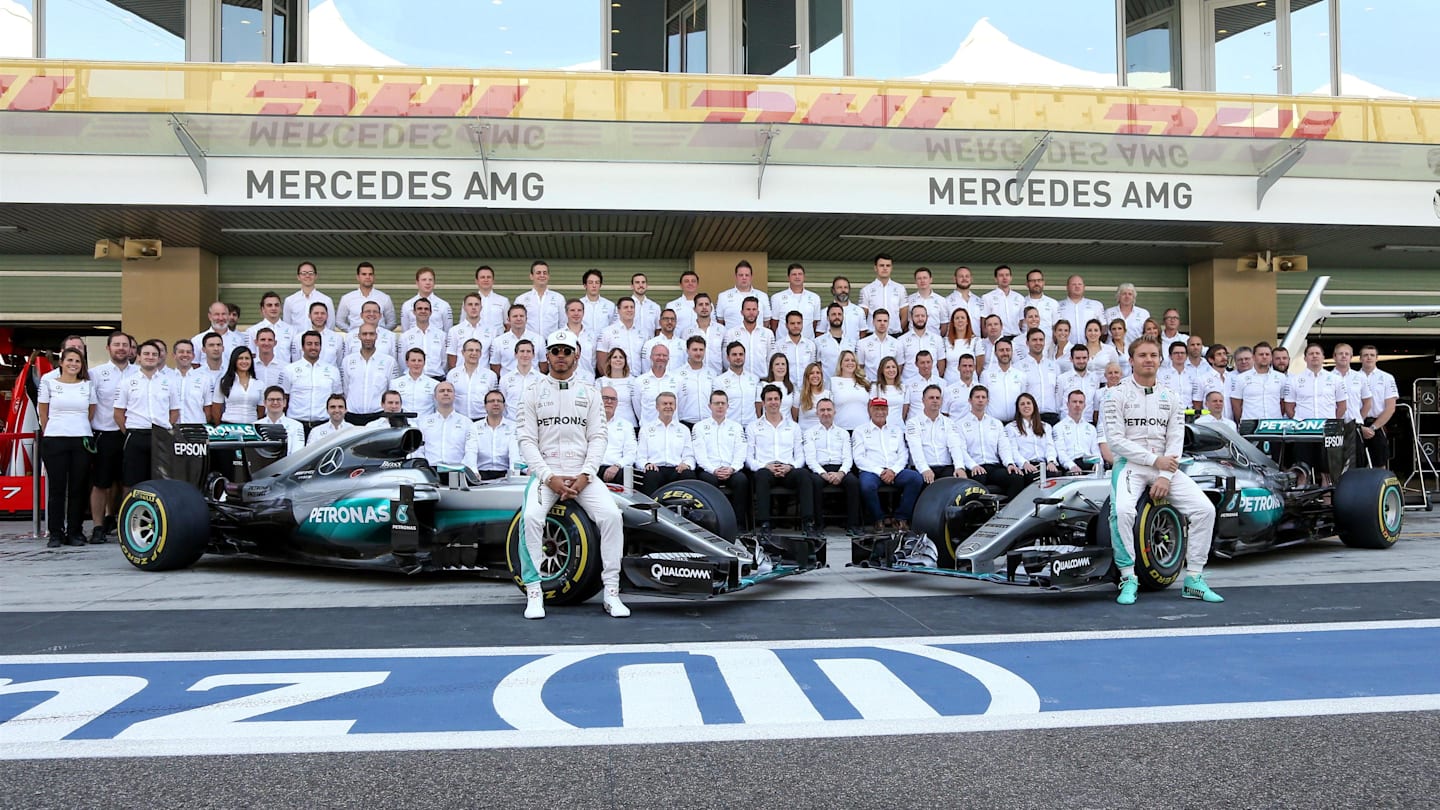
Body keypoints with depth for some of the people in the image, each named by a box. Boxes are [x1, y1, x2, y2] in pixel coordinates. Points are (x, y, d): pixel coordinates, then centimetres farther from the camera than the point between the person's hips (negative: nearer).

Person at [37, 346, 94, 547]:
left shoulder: (88, 385, 10)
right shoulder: (49, 383, 4)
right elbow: (43, 413, 9)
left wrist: (80, 430, 11)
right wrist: (50, 434, 11)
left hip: (81, 440, 2)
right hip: (55, 440, -1)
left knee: (78, 488, 2)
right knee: (56, 488, -1)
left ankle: (75, 532, 9)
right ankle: (55, 534, 5)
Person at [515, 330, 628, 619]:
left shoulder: (589, 393, 12)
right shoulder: (533, 392, 8)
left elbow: (598, 438, 5)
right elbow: (526, 440, 1)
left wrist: (585, 475, -11)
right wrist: (549, 477, -12)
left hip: (583, 473, 1)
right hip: (545, 472, -1)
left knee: (611, 515, -24)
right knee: (531, 516, -30)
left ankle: (611, 592, -14)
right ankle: (534, 593, -18)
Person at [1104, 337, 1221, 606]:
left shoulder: (1172, 398, 11)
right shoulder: (1117, 395, -1)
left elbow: (1175, 441, 3)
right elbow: (1115, 440, -10)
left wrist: (1165, 477, -12)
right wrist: (1154, 460, -14)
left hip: (1164, 466, 4)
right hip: (1129, 463, -4)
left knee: (1205, 509, -14)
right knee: (1122, 510, -32)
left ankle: (1193, 579, -1)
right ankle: (1128, 579, -18)